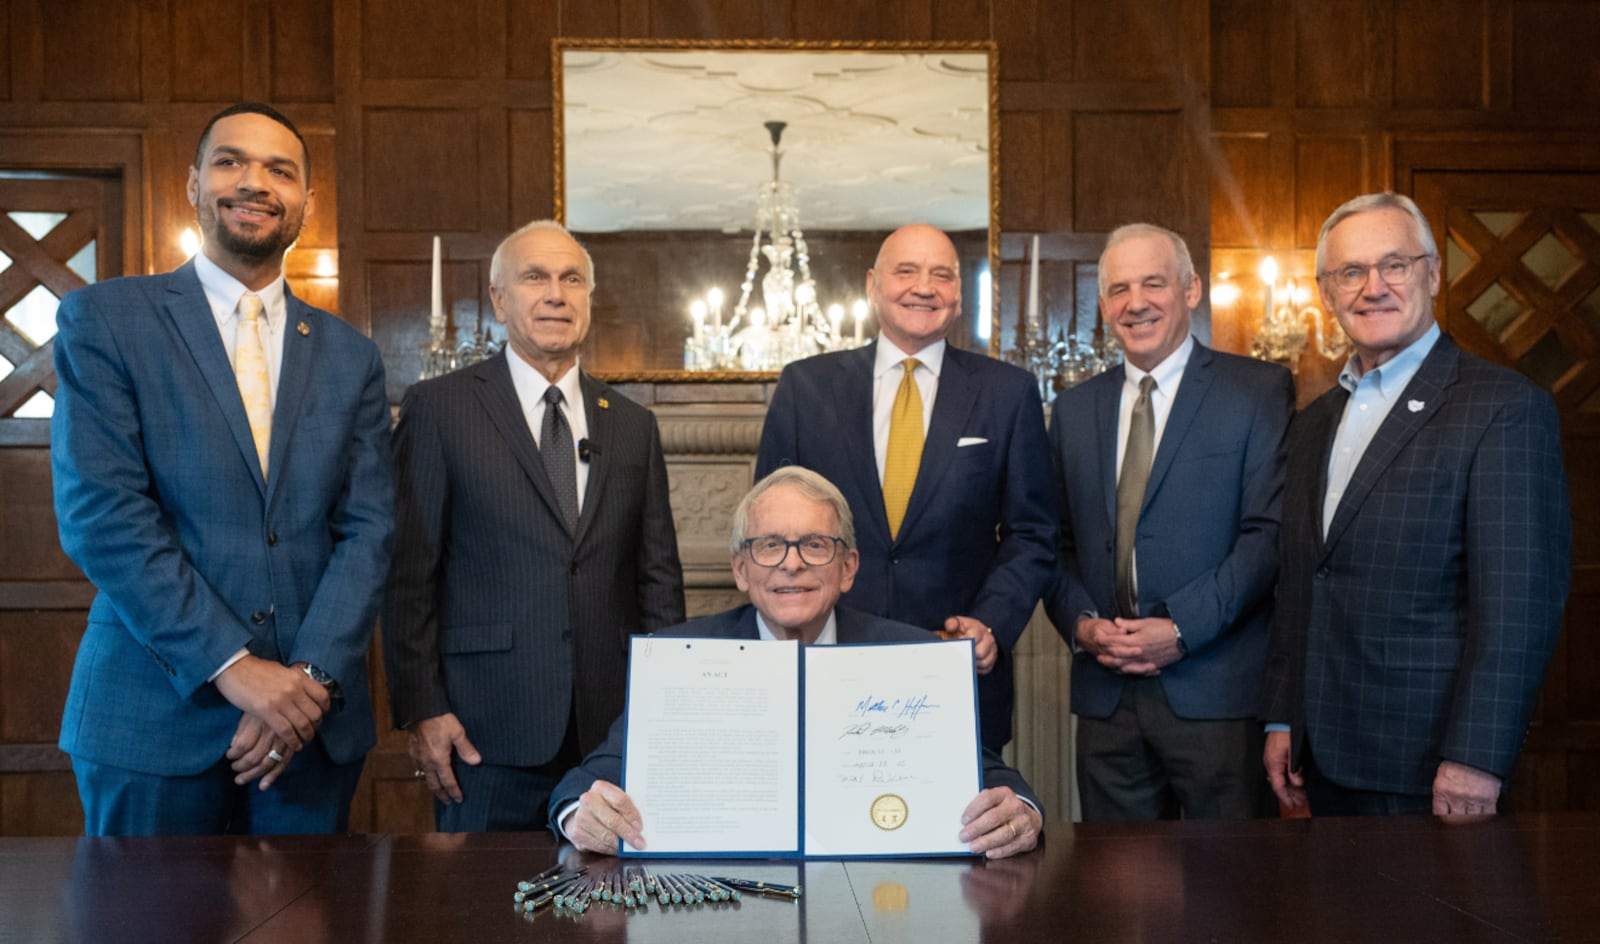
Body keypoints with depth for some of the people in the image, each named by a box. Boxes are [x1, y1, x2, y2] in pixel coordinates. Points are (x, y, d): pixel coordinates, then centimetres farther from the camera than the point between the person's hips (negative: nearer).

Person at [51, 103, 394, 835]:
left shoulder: (350, 356, 10)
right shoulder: (102, 320, 1)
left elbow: (368, 528, 3)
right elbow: (99, 513, -9)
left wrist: (311, 678, -10)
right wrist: (233, 666, -15)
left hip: (311, 720, 3)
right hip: (156, 718, -2)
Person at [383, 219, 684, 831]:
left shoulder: (633, 425, 12)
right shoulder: (438, 408, 2)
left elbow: (658, 580, 12)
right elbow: (408, 574, -2)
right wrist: (420, 711, -7)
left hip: (614, 734, 3)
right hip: (489, 734, -3)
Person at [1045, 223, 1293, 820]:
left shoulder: (1259, 391, 1)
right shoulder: (1074, 409, 14)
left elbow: (1269, 532, -7)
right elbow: (1058, 542, 14)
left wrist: (1182, 627, -14)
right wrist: (1080, 623, -4)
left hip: (1216, 696, -3)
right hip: (1105, 696, 4)